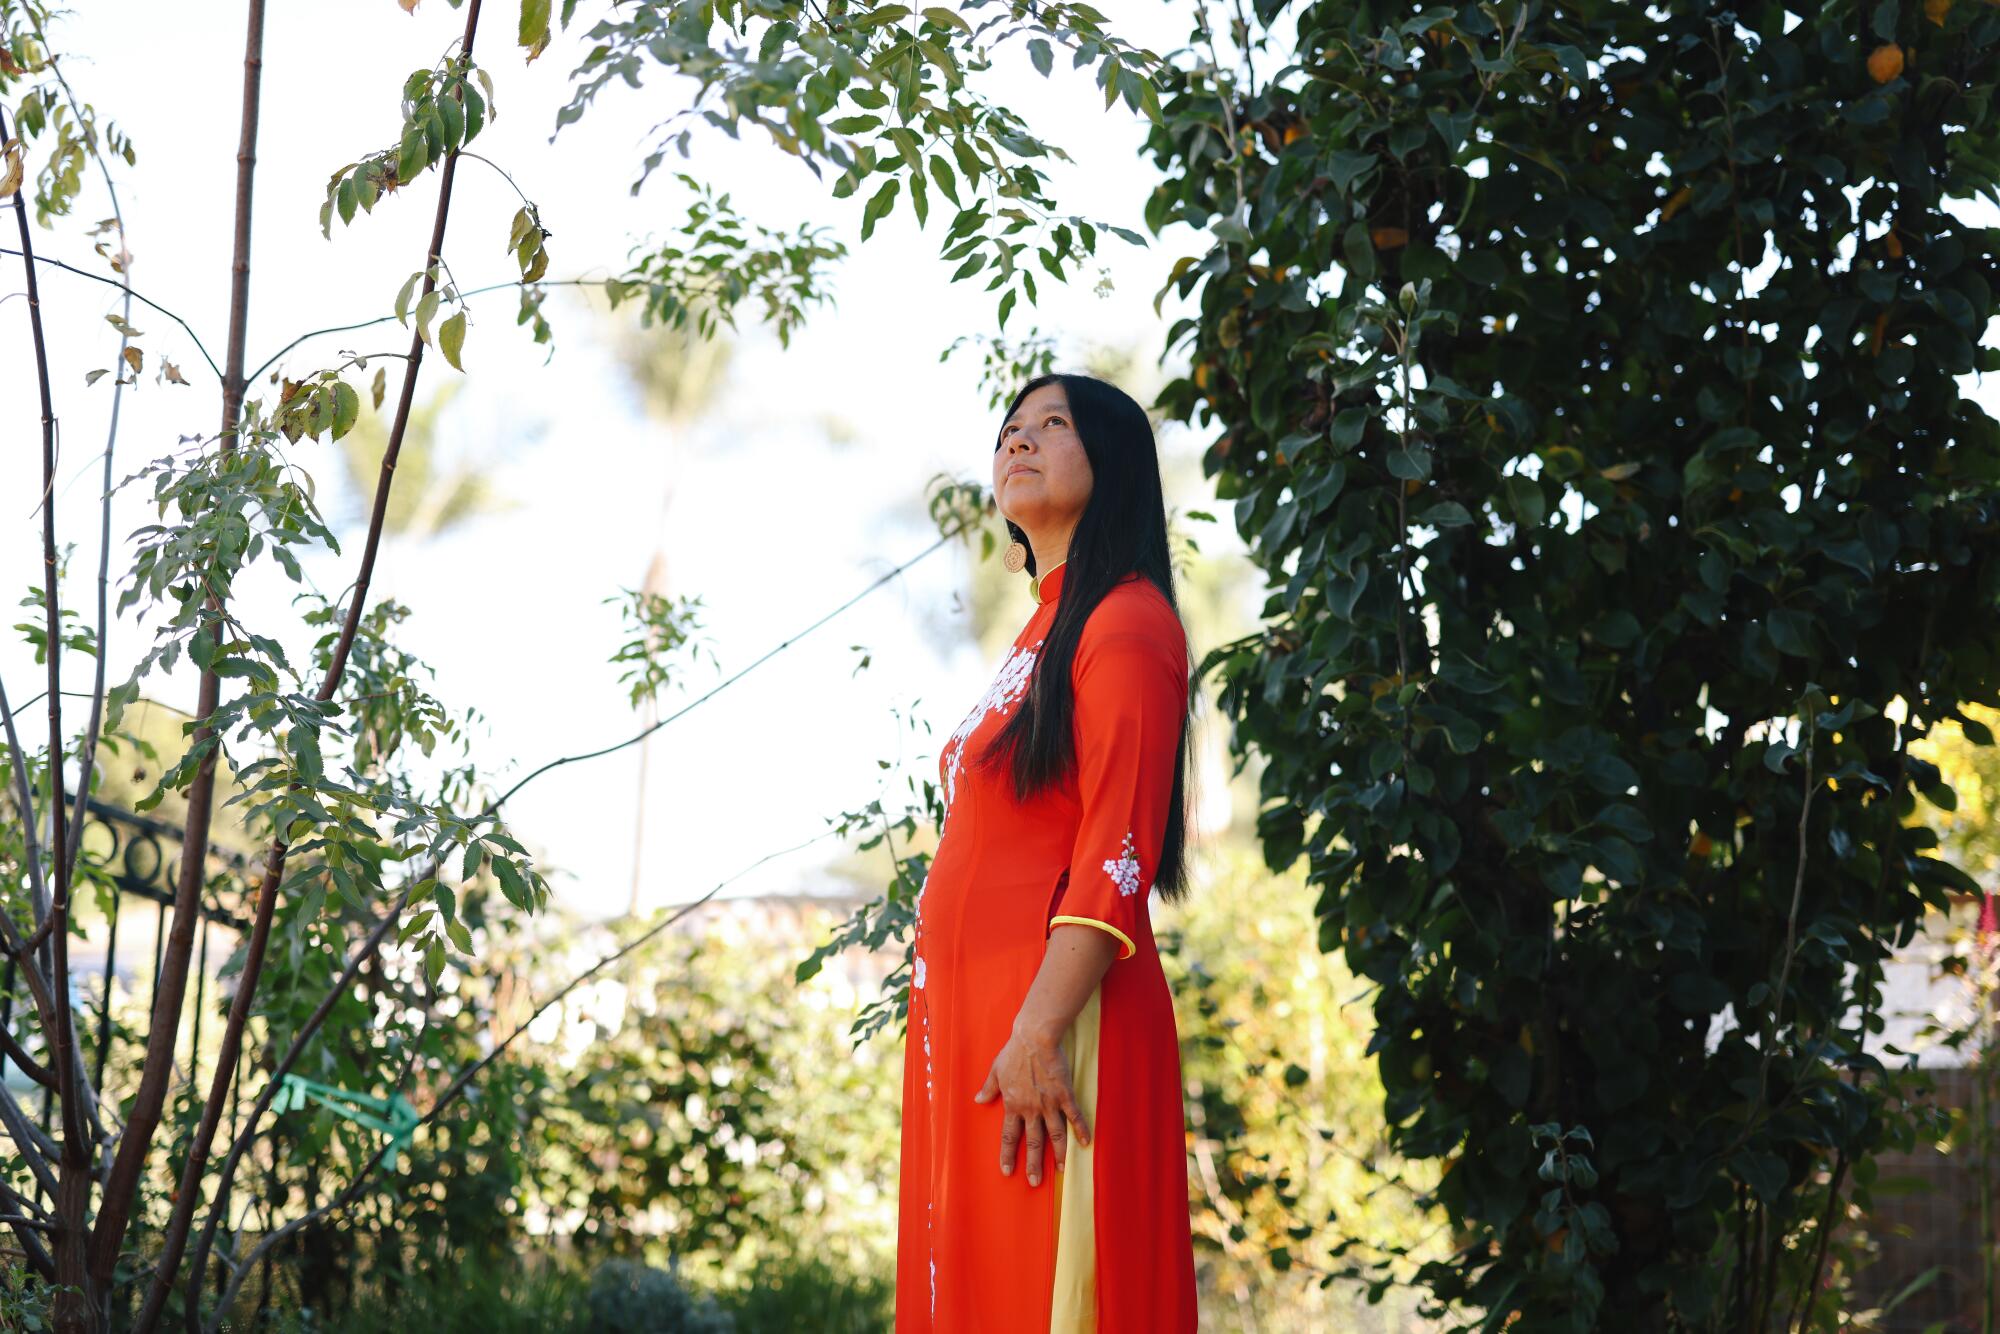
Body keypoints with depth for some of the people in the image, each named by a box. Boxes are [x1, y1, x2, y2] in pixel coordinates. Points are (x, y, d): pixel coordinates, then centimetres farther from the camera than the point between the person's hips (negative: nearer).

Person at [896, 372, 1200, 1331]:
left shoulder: (1125, 623, -5)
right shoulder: (1040, 636, 21)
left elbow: (1117, 856, -15)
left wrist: (1041, 1030, -23)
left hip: (1050, 1022, -9)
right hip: (966, 1021, 9)